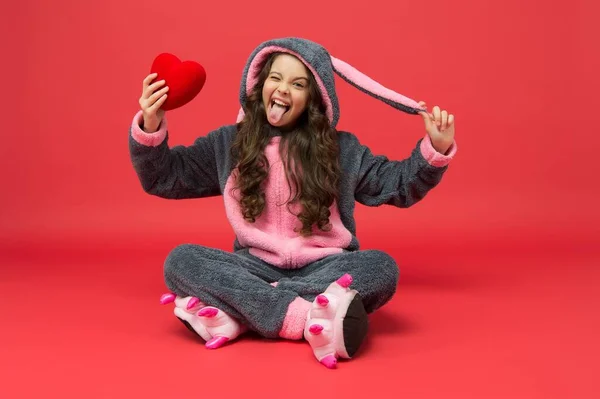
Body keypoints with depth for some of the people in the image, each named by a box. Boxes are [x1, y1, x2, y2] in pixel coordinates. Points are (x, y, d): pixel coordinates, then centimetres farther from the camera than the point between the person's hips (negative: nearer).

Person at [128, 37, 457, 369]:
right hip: (256, 268, 1)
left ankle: (234, 313, -35)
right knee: (180, 260, -25)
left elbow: (399, 185, 10)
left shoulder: (341, 149, 5)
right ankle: (306, 318, -40)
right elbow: (163, 177, 8)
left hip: (323, 267, 0)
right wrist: (150, 128, -8)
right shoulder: (227, 144, 6)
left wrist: (436, 149, -5)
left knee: (381, 266, -31)